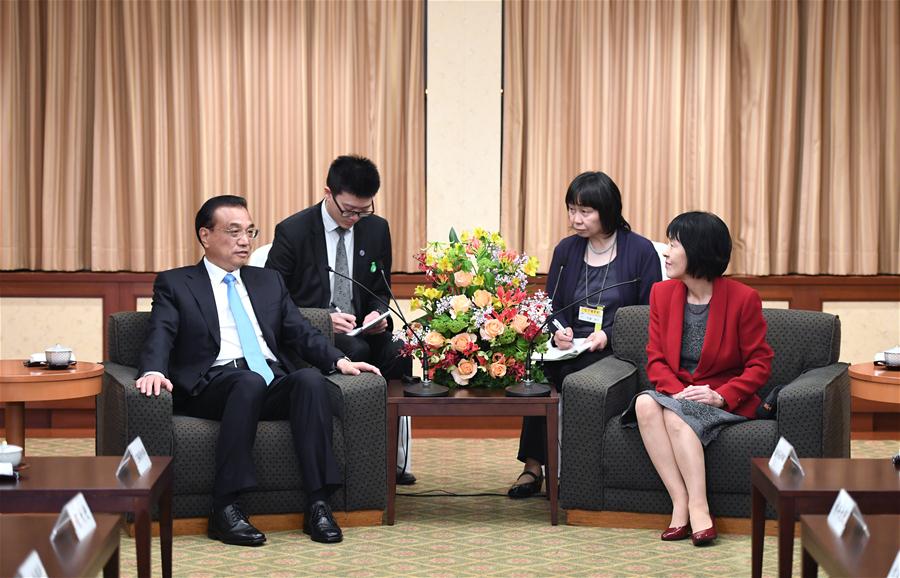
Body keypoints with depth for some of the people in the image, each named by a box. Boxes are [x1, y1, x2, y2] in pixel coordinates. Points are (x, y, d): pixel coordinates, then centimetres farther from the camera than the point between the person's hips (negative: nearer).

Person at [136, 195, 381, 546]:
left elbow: (301, 333, 18)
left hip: (274, 382, 4)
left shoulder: (269, 282, 26)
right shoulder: (175, 284, 14)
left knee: (311, 379, -29)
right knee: (250, 381, -37)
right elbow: (160, 336, -2)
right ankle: (225, 510, -36)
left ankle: (318, 505, -33)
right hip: (215, 383, -4)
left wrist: (338, 360, -2)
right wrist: (153, 371, -25)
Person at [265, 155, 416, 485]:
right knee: (358, 352, -35)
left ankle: (394, 458, -20)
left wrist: (377, 313, -8)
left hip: (359, 329, 4)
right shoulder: (292, 231, -7)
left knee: (398, 354, -28)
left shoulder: (377, 229, 7)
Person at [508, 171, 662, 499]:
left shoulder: (640, 251, 1)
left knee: (562, 374, -32)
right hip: (571, 349, 4)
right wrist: (559, 330, -7)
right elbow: (551, 306, 16)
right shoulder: (566, 250, 13)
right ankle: (533, 466, -23)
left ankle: (535, 467, -18)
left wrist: (609, 336, -14)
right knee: (537, 369, -29)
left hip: (616, 353, -4)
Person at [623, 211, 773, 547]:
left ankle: (697, 507, -33)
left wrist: (720, 395, -19)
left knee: (674, 415, -34)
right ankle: (681, 503, -33)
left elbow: (760, 364, -5)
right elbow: (656, 359, 5)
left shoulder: (743, 298, -8)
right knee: (645, 404, -30)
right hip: (676, 395, 4)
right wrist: (679, 391, -15)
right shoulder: (662, 293, 6)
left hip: (726, 401, -4)